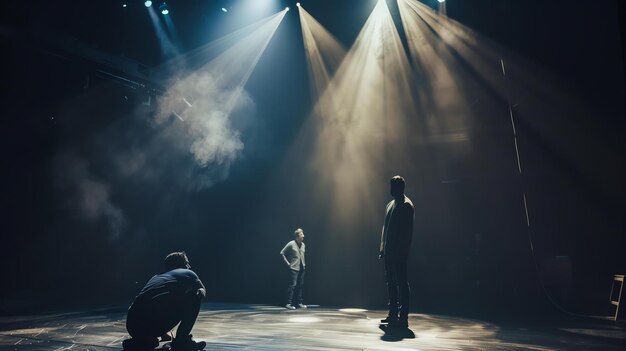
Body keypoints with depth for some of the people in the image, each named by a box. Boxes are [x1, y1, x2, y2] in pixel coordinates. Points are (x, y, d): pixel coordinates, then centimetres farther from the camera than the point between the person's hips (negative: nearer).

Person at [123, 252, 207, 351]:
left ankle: (139, 341, 15)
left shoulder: (155, 277, 34)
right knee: (195, 296, 13)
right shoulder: (188, 273, 19)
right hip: (156, 324, -6)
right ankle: (182, 341, 10)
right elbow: (202, 291, 39)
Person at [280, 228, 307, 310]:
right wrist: (287, 263, -8)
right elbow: (282, 253, -6)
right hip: (294, 268, -7)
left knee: (300, 285, 10)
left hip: (302, 268, 7)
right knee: (292, 285, -8)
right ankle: (289, 303, -3)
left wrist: (304, 264, 12)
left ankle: (299, 303, 18)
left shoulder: (303, 244, 10)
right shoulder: (291, 244, -9)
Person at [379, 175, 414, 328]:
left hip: (399, 252, -9)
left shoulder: (406, 205, -8)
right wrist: (382, 249, 17)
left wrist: (403, 250, -19)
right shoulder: (390, 205, 18)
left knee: (401, 283, -4)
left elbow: (408, 230, -15)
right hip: (389, 251, 9)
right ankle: (393, 314, 22)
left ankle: (403, 317, 2)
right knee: (391, 282, 13)